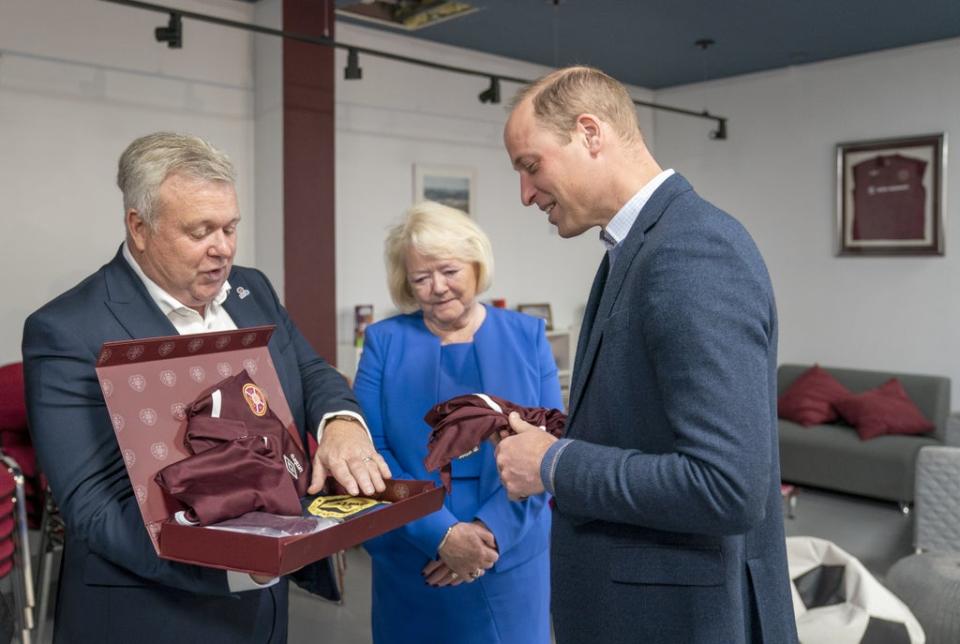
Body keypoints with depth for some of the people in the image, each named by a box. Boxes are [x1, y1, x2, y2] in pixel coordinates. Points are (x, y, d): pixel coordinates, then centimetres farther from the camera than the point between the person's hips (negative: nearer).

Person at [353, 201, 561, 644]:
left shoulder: (527, 336, -1)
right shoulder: (384, 341, -2)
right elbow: (370, 451, -8)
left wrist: (492, 529, -16)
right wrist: (442, 534, -18)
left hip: (511, 555, 1)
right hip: (413, 560, 0)